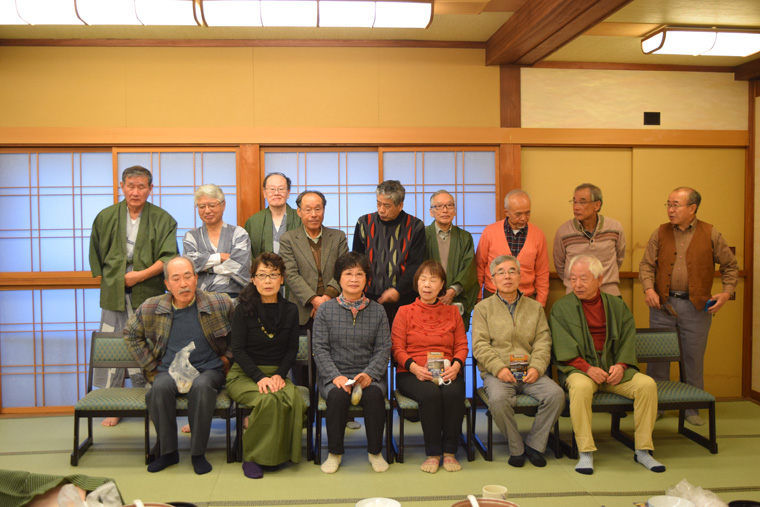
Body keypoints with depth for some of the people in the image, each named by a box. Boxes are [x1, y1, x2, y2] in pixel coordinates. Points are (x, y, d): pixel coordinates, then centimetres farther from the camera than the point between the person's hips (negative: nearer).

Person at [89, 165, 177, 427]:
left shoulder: (162, 220, 2)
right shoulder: (105, 217, 9)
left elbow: (169, 258, -4)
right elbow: (97, 257, 18)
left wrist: (141, 275, -12)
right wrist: (110, 280, 10)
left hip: (148, 295, -2)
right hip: (114, 295, 2)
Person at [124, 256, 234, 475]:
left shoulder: (220, 303, -5)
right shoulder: (151, 308, 0)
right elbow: (131, 334, 17)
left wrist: (228, 357, 4)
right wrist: (152, 366, 10)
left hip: (208, 369, -2)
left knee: (201, 386, -37)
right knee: (160, 388, -33)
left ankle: (198, 453, -20)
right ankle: (168, 451, -14)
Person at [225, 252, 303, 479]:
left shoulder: (290, 310, 6)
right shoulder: (244, 309, -4)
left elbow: (292, 348, 8)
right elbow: (238, 350, -7)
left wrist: (279, 374, -9)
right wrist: (260, 377, -19)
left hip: (277, 373, 3)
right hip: (244, 374, -3)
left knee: (295, 399, -30)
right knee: (268, 399, -34)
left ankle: (282, 452, -9)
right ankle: (252, 457, -13)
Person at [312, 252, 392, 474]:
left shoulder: (377, 311, 8)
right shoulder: (325, 310, 5)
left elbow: (384, 348, 3)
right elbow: (320, 349, -1)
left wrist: (369, 374, -15)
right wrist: (336, 376, -17)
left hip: (369, 374, 1)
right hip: (334, 374, 0)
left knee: (374, 394, -31)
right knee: (337, 395, -32)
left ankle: (375, 452, -9)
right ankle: (334, 453, -11)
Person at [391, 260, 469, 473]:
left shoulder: (452, 312, 16)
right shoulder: (405, 312, 10)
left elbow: (462, 345, 10)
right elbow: (397, 348, 2)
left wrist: (455, 366, -12)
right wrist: (415, 367, -16)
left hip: (447, 373, 2)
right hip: (411, 374, -1)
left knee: (453, 393, -33)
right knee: (430, 393, -34)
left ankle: (449, 452, -17)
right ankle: (433, 453, -19)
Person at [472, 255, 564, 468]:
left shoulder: (535, 307, 18)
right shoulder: (483, 308, 10)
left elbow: (543, 341, 9)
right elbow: (480, 345, 0)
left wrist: (537, 367, -9)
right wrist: (499, 368, -15)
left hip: (529, 372, 3)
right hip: (497, 372, -2)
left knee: (556, 394, -24)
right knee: (498, 399, -34)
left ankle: (533, 444, -5)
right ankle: (516, 448, -9)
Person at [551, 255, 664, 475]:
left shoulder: (617, 305, 14)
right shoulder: (561, 308, 4)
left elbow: (628, 339, 8)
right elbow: (563, 348, -5)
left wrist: (621, 365, -10)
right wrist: (587, 368, -19)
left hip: (614, 368, 3)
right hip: (579, 368, -3)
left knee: (647, 384, -22)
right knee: (581, 386, -36)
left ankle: (643, 450, -8)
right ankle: (586, 452, -26)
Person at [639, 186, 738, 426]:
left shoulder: (710, 234, 1)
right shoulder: (660, 233, 4)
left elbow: (730, 265, 9)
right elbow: (646, 265, 4)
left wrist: (726, 292, -4)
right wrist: (648, 289, -13)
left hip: (695, 307, -1)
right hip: (662, 304, 1)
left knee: (694, 358, 7)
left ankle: (692, 409, 23)